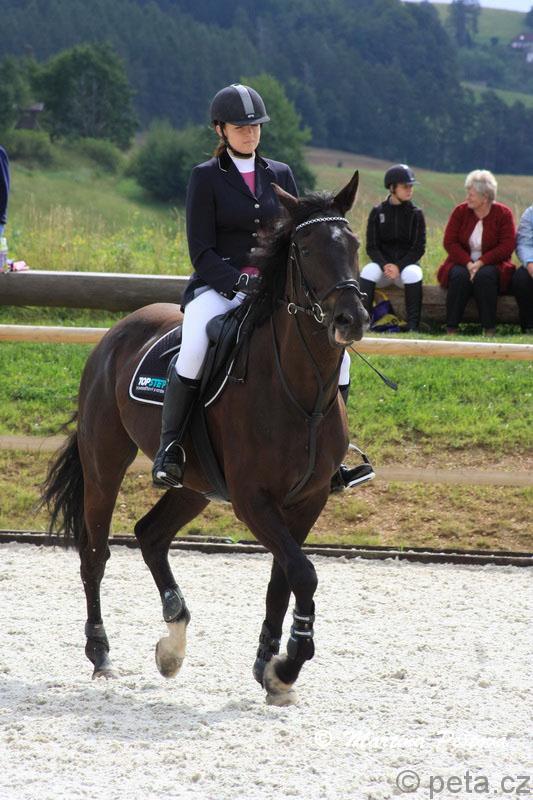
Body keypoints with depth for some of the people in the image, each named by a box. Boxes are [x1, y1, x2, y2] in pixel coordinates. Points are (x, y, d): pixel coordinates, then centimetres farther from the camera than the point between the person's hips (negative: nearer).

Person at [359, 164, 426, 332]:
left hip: (406, 264, -1)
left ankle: (413, 325, -33)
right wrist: (385, 266, -19)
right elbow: (371, 247, 0)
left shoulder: (416, 214, 2)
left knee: (413, 273, -34)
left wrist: (399, 266, -17)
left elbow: (418, 248, -3)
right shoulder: (378, 212, 3)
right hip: (382, 263, 1)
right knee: (368, 271, -31)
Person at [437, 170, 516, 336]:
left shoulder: (503, 214, -3)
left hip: (491, 265, -2)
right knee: (459, 276, -33)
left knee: (485, 276, -36)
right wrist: (468, 263, -19)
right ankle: (451, 329, -34)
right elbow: (450, 242, -3)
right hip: (462, 263, 2)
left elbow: (507, 247, -10)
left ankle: (489, 330, -35)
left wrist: (480, 263, -21)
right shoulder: (460, 211, 3)